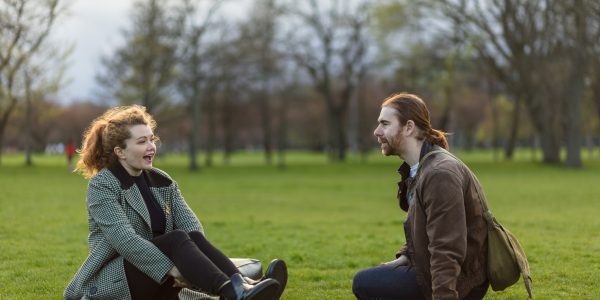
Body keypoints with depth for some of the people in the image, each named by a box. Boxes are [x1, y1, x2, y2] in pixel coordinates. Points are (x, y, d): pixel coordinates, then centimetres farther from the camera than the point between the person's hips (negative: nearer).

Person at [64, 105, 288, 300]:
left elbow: (191, 225, -3)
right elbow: (124, 239, -21)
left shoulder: (162, 182, 12)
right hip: (113, 282, -6)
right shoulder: (102, 186, -6)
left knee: (193, 239, -24)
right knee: (177, 239, -30)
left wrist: (192, 263, -25)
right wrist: (171, 268, -30)